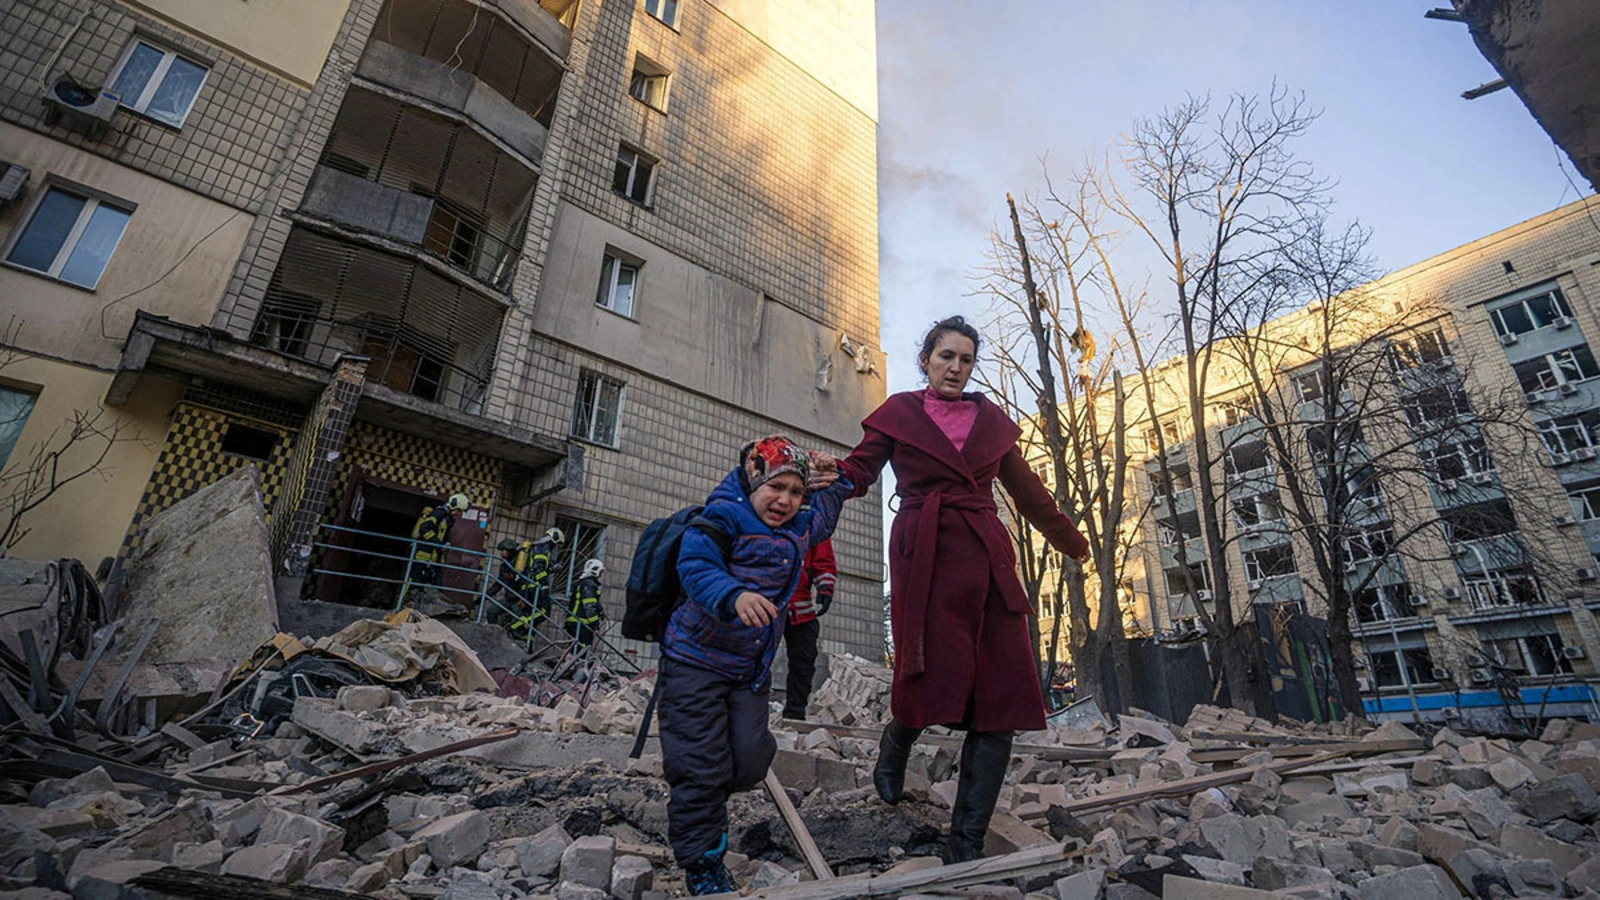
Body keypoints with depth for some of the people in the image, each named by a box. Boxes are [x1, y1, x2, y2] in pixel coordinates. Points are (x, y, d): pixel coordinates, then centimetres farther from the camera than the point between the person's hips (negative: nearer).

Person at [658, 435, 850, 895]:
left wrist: (834, 483, 17)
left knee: (750, 761, 3)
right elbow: (695, 566, -30)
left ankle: (697, 798, 37)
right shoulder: (725, 516, -16)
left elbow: (824, 518, 31)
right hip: (696, 659, -6)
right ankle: (702, 863, 21)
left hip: (751, 670, 6)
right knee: (703, 764, -2)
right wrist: (734, 595, -47)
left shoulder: (799, 529, 7)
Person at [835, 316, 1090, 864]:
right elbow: (860, 469, 2)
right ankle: (893, 753, 26)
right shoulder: (899, 413, 10)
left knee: (1002, 702, -3)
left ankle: (966, 846, 8)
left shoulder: (991, 420, 18)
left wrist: (1072, 542, 33)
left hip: (986, 558, 4)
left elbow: (1027, 490, 26)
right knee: (934, 678, -11)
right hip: (925, 555, -4)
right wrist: (832, 477, -21)